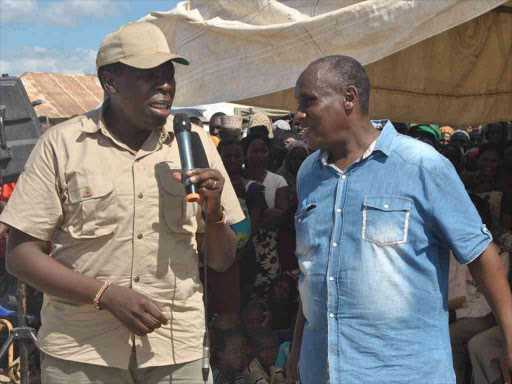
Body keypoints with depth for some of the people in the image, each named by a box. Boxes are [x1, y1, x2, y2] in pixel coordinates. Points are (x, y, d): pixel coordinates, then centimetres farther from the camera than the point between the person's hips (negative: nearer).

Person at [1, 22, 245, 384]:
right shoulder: (62, 144, -5)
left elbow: (222, 260, 5)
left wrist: (214, 209, -14)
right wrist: (107, 294, -16)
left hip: (176, 350, 2)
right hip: (80, 352, -2)